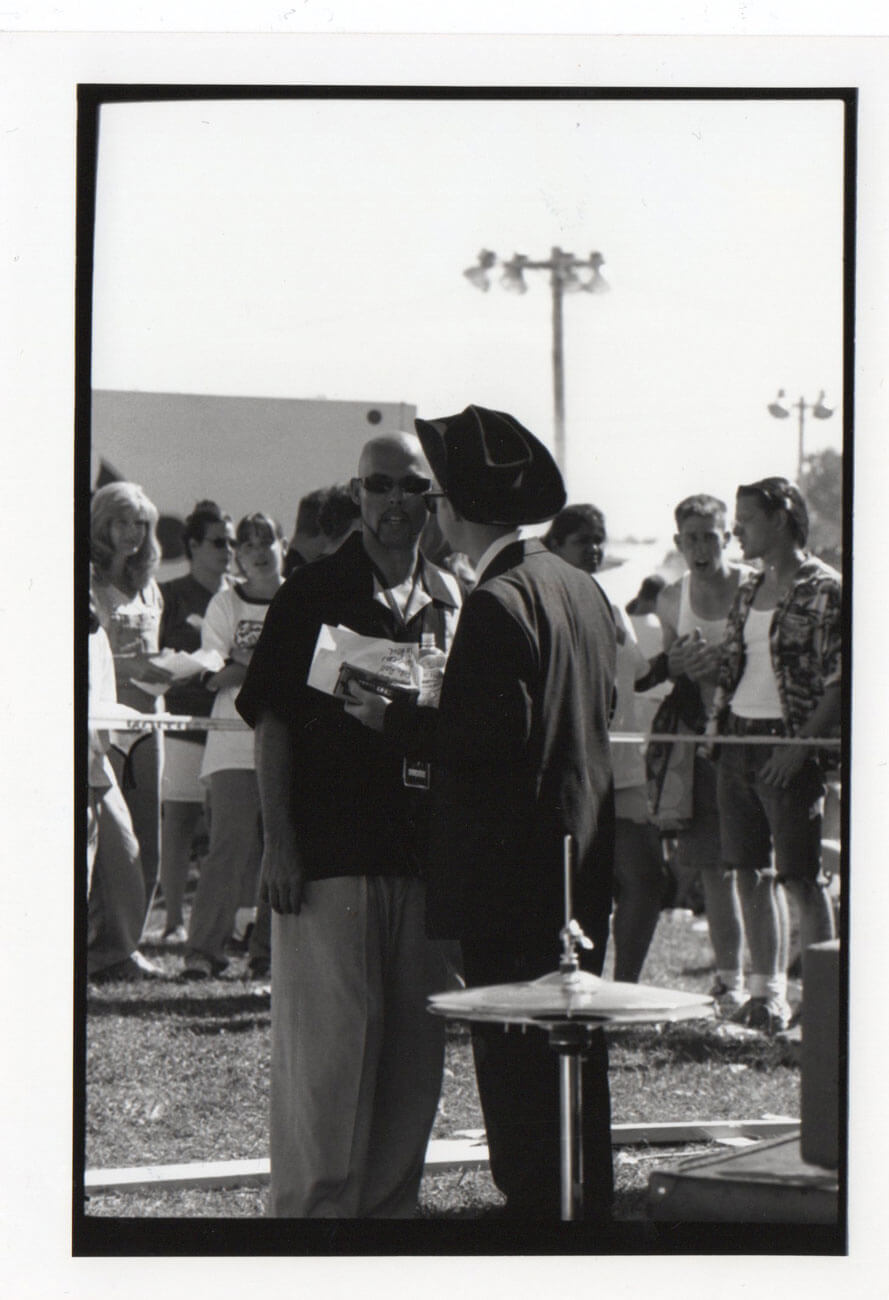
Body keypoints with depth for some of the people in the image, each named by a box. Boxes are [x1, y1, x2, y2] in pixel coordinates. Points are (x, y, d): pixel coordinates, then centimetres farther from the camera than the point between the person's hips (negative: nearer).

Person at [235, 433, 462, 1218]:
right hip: (329, 852, -5)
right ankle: (314, 1202, 0)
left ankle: (389, 1199, 14)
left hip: (423, 852, 5)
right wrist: (278, 842, -9)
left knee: (417, 1043, 6)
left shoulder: (449, 602, 12)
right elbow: (272, 721, -3)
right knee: (331, 1036, -6)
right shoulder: (314, 594, -1)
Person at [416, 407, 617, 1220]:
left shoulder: (498, 602, -17)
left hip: (513, 871, -9)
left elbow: (491, 738, -23)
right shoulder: (582, 588, 10)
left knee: (517, 1070, -4)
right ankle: (589, 1206, 24)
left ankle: (535, 1205, -2)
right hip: (583, 863, 9)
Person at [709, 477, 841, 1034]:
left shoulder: (823, 589, -8)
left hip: (789, 746, -7)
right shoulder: (749, 591, 14)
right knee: (750, 871, 8)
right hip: (739, 740, 7)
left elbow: (838, 680, -12)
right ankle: (766, 989, 15)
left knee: (801, 876, -4)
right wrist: (715, 720, 6)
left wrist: (801, 745, -17)